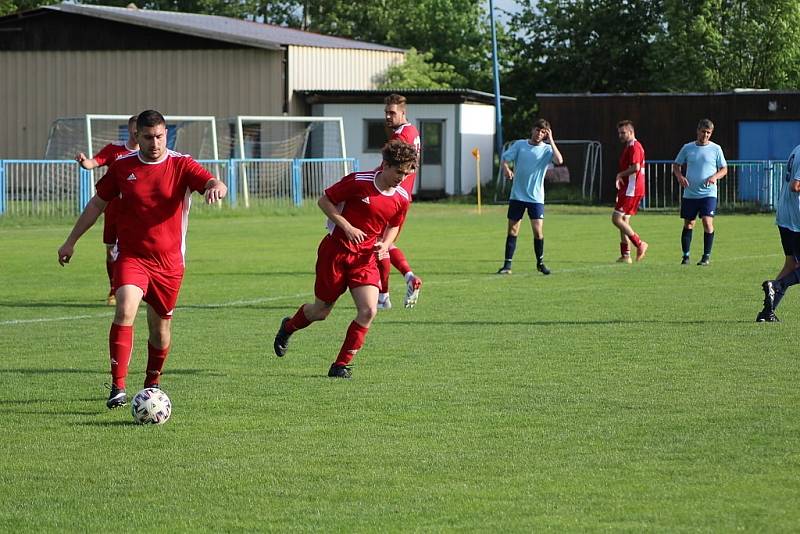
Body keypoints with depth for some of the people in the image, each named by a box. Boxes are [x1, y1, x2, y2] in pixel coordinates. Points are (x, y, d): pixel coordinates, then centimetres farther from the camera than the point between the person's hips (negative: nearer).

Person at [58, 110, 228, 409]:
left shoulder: (181, 165, -2)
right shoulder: (122, 167, 2)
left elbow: (214, 184, -17)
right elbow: (97, 204, 13)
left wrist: (215, 187, -42)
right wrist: (71, 241, 14)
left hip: (169, 261, 1)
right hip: (132, 257, -1)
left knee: (160, 326, 10)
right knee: (125, 310, -24)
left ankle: (152, 384, 35)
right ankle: (118, 387, -25)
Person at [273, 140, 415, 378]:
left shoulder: (402, 198, -3)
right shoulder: (358, 182, -18)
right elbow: (324, 200, -9)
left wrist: (385, 243, -6)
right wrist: (347, 227, -19)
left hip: (366, 257, 4)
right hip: (336, 250, -4)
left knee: (369, 310, -16)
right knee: (321, 311, 9)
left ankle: (341, 365, -3)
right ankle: (288, 327, 43)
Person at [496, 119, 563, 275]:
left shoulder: (547, 149, -1)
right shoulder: (519, 145, 4)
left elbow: (559, 160, -19)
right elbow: (504, 158, 1)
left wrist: (551, 141, -15)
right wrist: (506, 169, -20)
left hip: (536, 198, -1)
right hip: (517, 196, 1)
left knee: (538, 230, -7)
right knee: (512, 230, 2)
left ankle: (540, 263, 14)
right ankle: (507, 265, 8)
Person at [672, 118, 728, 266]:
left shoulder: (715, 149, 3)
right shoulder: (688, 148, 6)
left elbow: (724, 169, 7)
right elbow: (676, 165, 13)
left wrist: (715, 176, -14)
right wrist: (680, 176, -8)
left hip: (708, 193, -2)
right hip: (689, 193, 2)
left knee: (707, 222, -14)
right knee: (688, 223, 5)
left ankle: (706, 256, -4)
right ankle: (685, 256, 15)